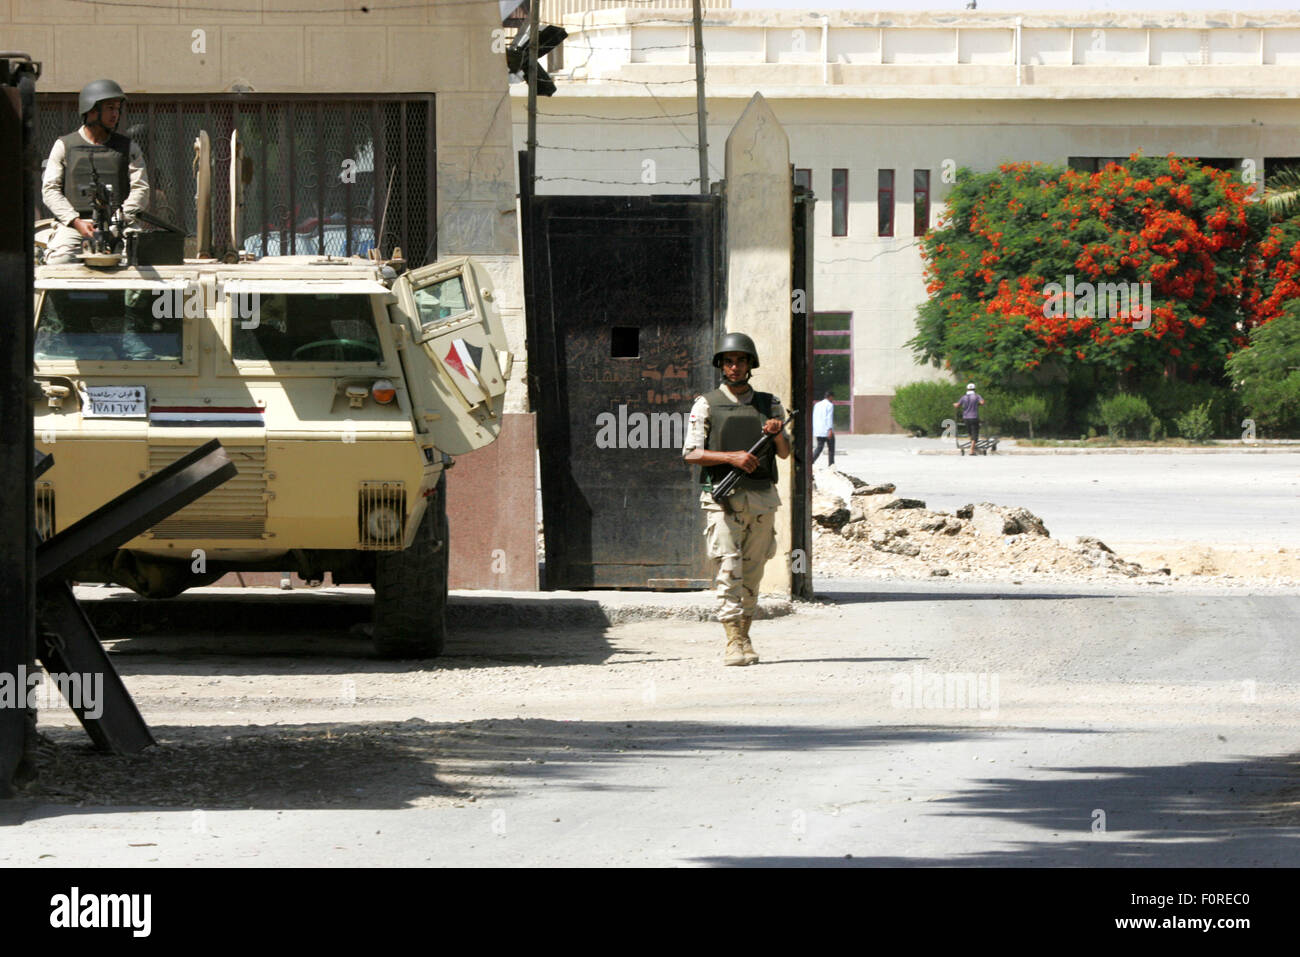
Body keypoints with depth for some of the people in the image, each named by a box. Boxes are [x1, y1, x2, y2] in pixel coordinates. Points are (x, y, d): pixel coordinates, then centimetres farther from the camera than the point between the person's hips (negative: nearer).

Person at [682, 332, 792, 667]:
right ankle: (734, 643, -18)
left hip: (761, 498, 3)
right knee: (728, 570, -13)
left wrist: (777, 433, -13)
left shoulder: (769, 405, 14)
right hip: (723, 499, -3)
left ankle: (745, 637, 17)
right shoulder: (707, 405, 4)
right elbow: (691, 453, -4)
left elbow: (785, 453, 9)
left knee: (752, 575, 7)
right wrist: (732, 457, -16)